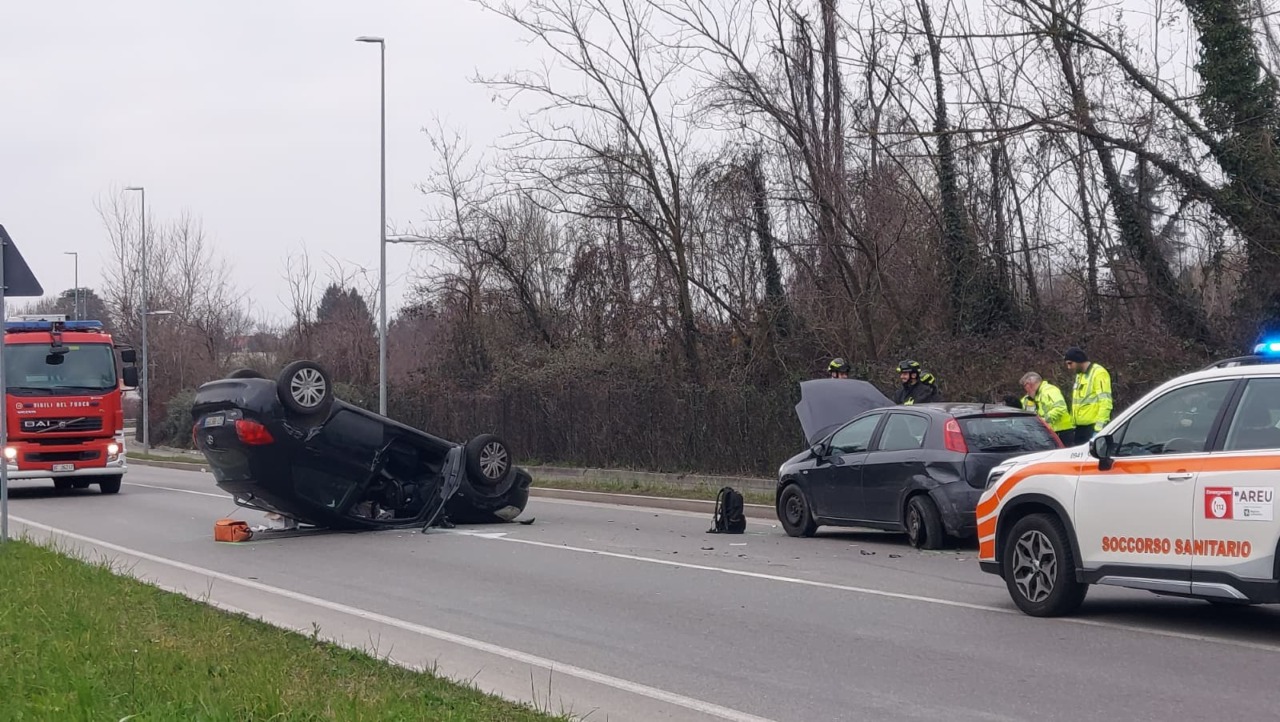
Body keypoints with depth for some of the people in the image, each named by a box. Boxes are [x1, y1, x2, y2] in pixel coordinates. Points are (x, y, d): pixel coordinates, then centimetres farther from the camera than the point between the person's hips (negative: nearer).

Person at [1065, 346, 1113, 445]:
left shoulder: (1098, 373, -9)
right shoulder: (1079, 375, 21)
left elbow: (1105, 402, -17)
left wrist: (1099, 425, -22)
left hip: (1093, 426, -9)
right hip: (1080, 427, 9)